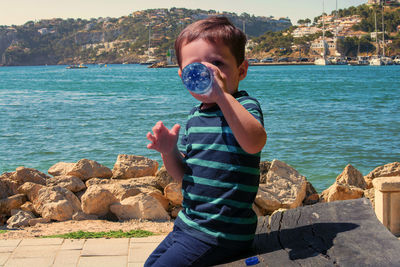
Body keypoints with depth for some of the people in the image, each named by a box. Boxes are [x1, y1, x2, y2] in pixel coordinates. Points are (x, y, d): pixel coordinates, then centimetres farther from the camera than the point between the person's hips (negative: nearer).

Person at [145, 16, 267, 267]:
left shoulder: (245, 106, -15)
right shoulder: (195, 116, 8)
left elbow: (254, 143, -39)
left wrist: (223, 95, -41)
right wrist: (169, 152, -8)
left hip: (221, 232, -9)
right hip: (188, 222, 9)